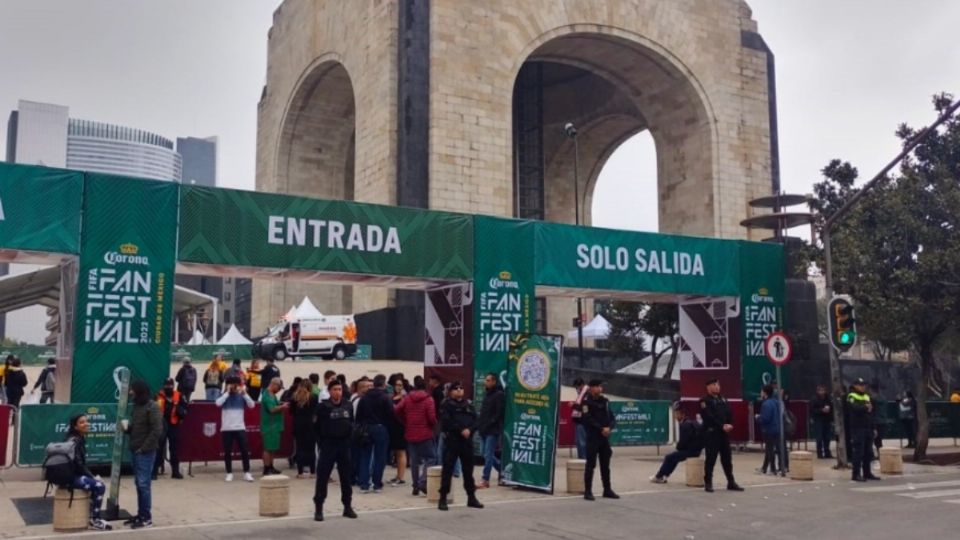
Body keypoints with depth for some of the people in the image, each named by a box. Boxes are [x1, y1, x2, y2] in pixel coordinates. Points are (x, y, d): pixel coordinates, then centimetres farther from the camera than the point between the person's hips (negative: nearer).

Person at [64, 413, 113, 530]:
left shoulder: (80, 438, 13)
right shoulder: (74, 441, -15)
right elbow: (78, 464, -19)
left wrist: (92, 476, 5)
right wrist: (92, 477, -11)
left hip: (75, 474, 10)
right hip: (70, 476, -10)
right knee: (99, 486, -19)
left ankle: (93, 517, 14)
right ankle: (94, 520, -11)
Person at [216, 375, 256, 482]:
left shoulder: (241, 396, 6)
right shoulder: (224, 396, 2)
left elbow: (252, 405, -7)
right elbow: (218, 403, -20)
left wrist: (244, 393, -13)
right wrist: (227, 392, -16)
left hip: (240, 428, 1)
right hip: (226, 429, -1)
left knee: (245, 450, -2)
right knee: (227, 452, 4)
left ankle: (247, 473, 5)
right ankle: (229, 473, 14)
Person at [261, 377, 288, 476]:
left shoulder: (272, 395, 16)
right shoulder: (268, 395, -17)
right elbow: (272, 409, -25)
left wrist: (281, 405, 9)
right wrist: (283, 406, -16)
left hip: (274, 426, 11)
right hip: (270, 426, -11)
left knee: (272, 448, 14)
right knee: (268, 448, -5)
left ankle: (270, 468, 21)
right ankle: (267, 469, -2)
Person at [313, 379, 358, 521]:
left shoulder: (348, 405, 4)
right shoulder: (323, 406, -7)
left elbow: (351, 423, 11)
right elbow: (318, 426, -5)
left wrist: (349, 436, 1)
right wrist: (323, 439, -5)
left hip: (344, 444, 4)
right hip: (328, 444, -4)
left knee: (346, 476, 10)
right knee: (323, 477, -3)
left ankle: (347, 507, 21)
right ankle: (318, 508, 5)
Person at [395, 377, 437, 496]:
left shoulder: (407, 398, 5)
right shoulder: (428, 399, -7)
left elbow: (398, 410, -7)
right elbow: (431, 417, -14)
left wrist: (405, 423, 5)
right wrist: (433, 425, 7)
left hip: (410, 434, 4)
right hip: (425, 434, -4)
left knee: (414, 461, 12)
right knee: (431, 458, 4)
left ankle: (416, 486, 14)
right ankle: (423, 482, -11)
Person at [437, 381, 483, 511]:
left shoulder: (469, 405, 14)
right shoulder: (446, 404, -1)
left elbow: (475, 420, 5)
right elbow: (446, 422, -12)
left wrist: (469, 429, -14)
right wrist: (460, 430, -17)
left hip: (467, 441, 5)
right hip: (451, 440, -5)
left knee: (468, 469, 11)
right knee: (447, 469, -3)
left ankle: (471, 497, 21)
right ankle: (443, 498, 1)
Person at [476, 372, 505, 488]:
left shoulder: (499, 395, -9)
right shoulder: (487, 394, 16)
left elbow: (499, 414, -16)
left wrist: (489, 424, -18)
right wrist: (479, 425, 8)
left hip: (493, 430, -8)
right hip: (484, 430, 8)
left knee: (488, 455, -7)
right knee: (488, 455, 13)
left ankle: (485, 480, -4)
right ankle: (502, 470, 29)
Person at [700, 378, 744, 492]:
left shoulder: (723, 399, 19)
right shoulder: (705, 401, -4)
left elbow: (730, 414, 11)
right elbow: (709, 417, -15)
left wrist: (729, 425, -8)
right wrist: (722, 426, -19)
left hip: (724, 433, 6)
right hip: (711, 433, -6)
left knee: (727, 458, 10)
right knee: (711, 459, -5)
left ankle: (731, 482, 16)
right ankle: (708, 483, 2)